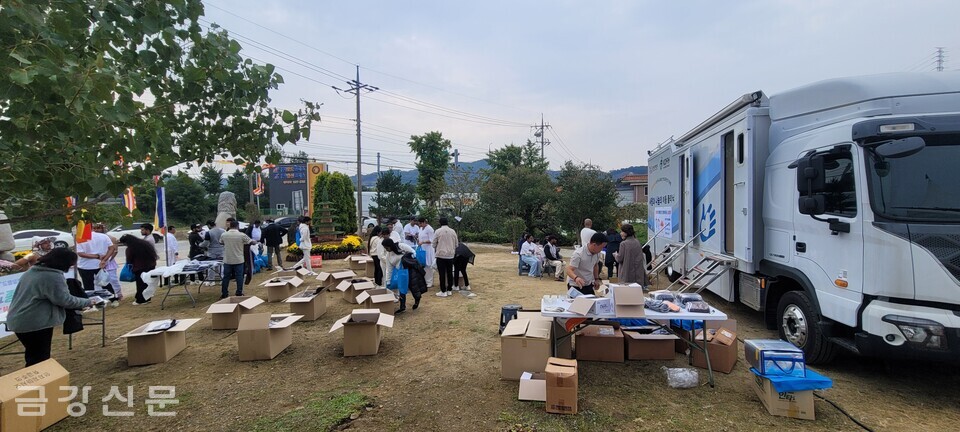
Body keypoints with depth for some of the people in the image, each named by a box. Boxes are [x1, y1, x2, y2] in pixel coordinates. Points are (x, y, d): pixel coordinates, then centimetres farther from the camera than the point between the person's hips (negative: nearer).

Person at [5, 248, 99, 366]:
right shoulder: (54, 277, -19)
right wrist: (88, 302, -3)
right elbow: (64, 300, -17)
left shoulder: (32, 271, 11)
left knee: (32, 357, 21)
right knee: (40, 359, 1)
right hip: (36, 323, -9)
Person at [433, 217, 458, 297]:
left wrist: (436, 251, 20)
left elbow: (434, 244, 0)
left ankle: (443, 291, 3)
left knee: (442, 273, 1)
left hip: (441, 255, -3)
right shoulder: (453, 231, 2)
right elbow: (456, 244, 10)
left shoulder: (438, 231, -7)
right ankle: (449, 290, 17)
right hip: (450, 255, 3)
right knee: (450, 273, 11)